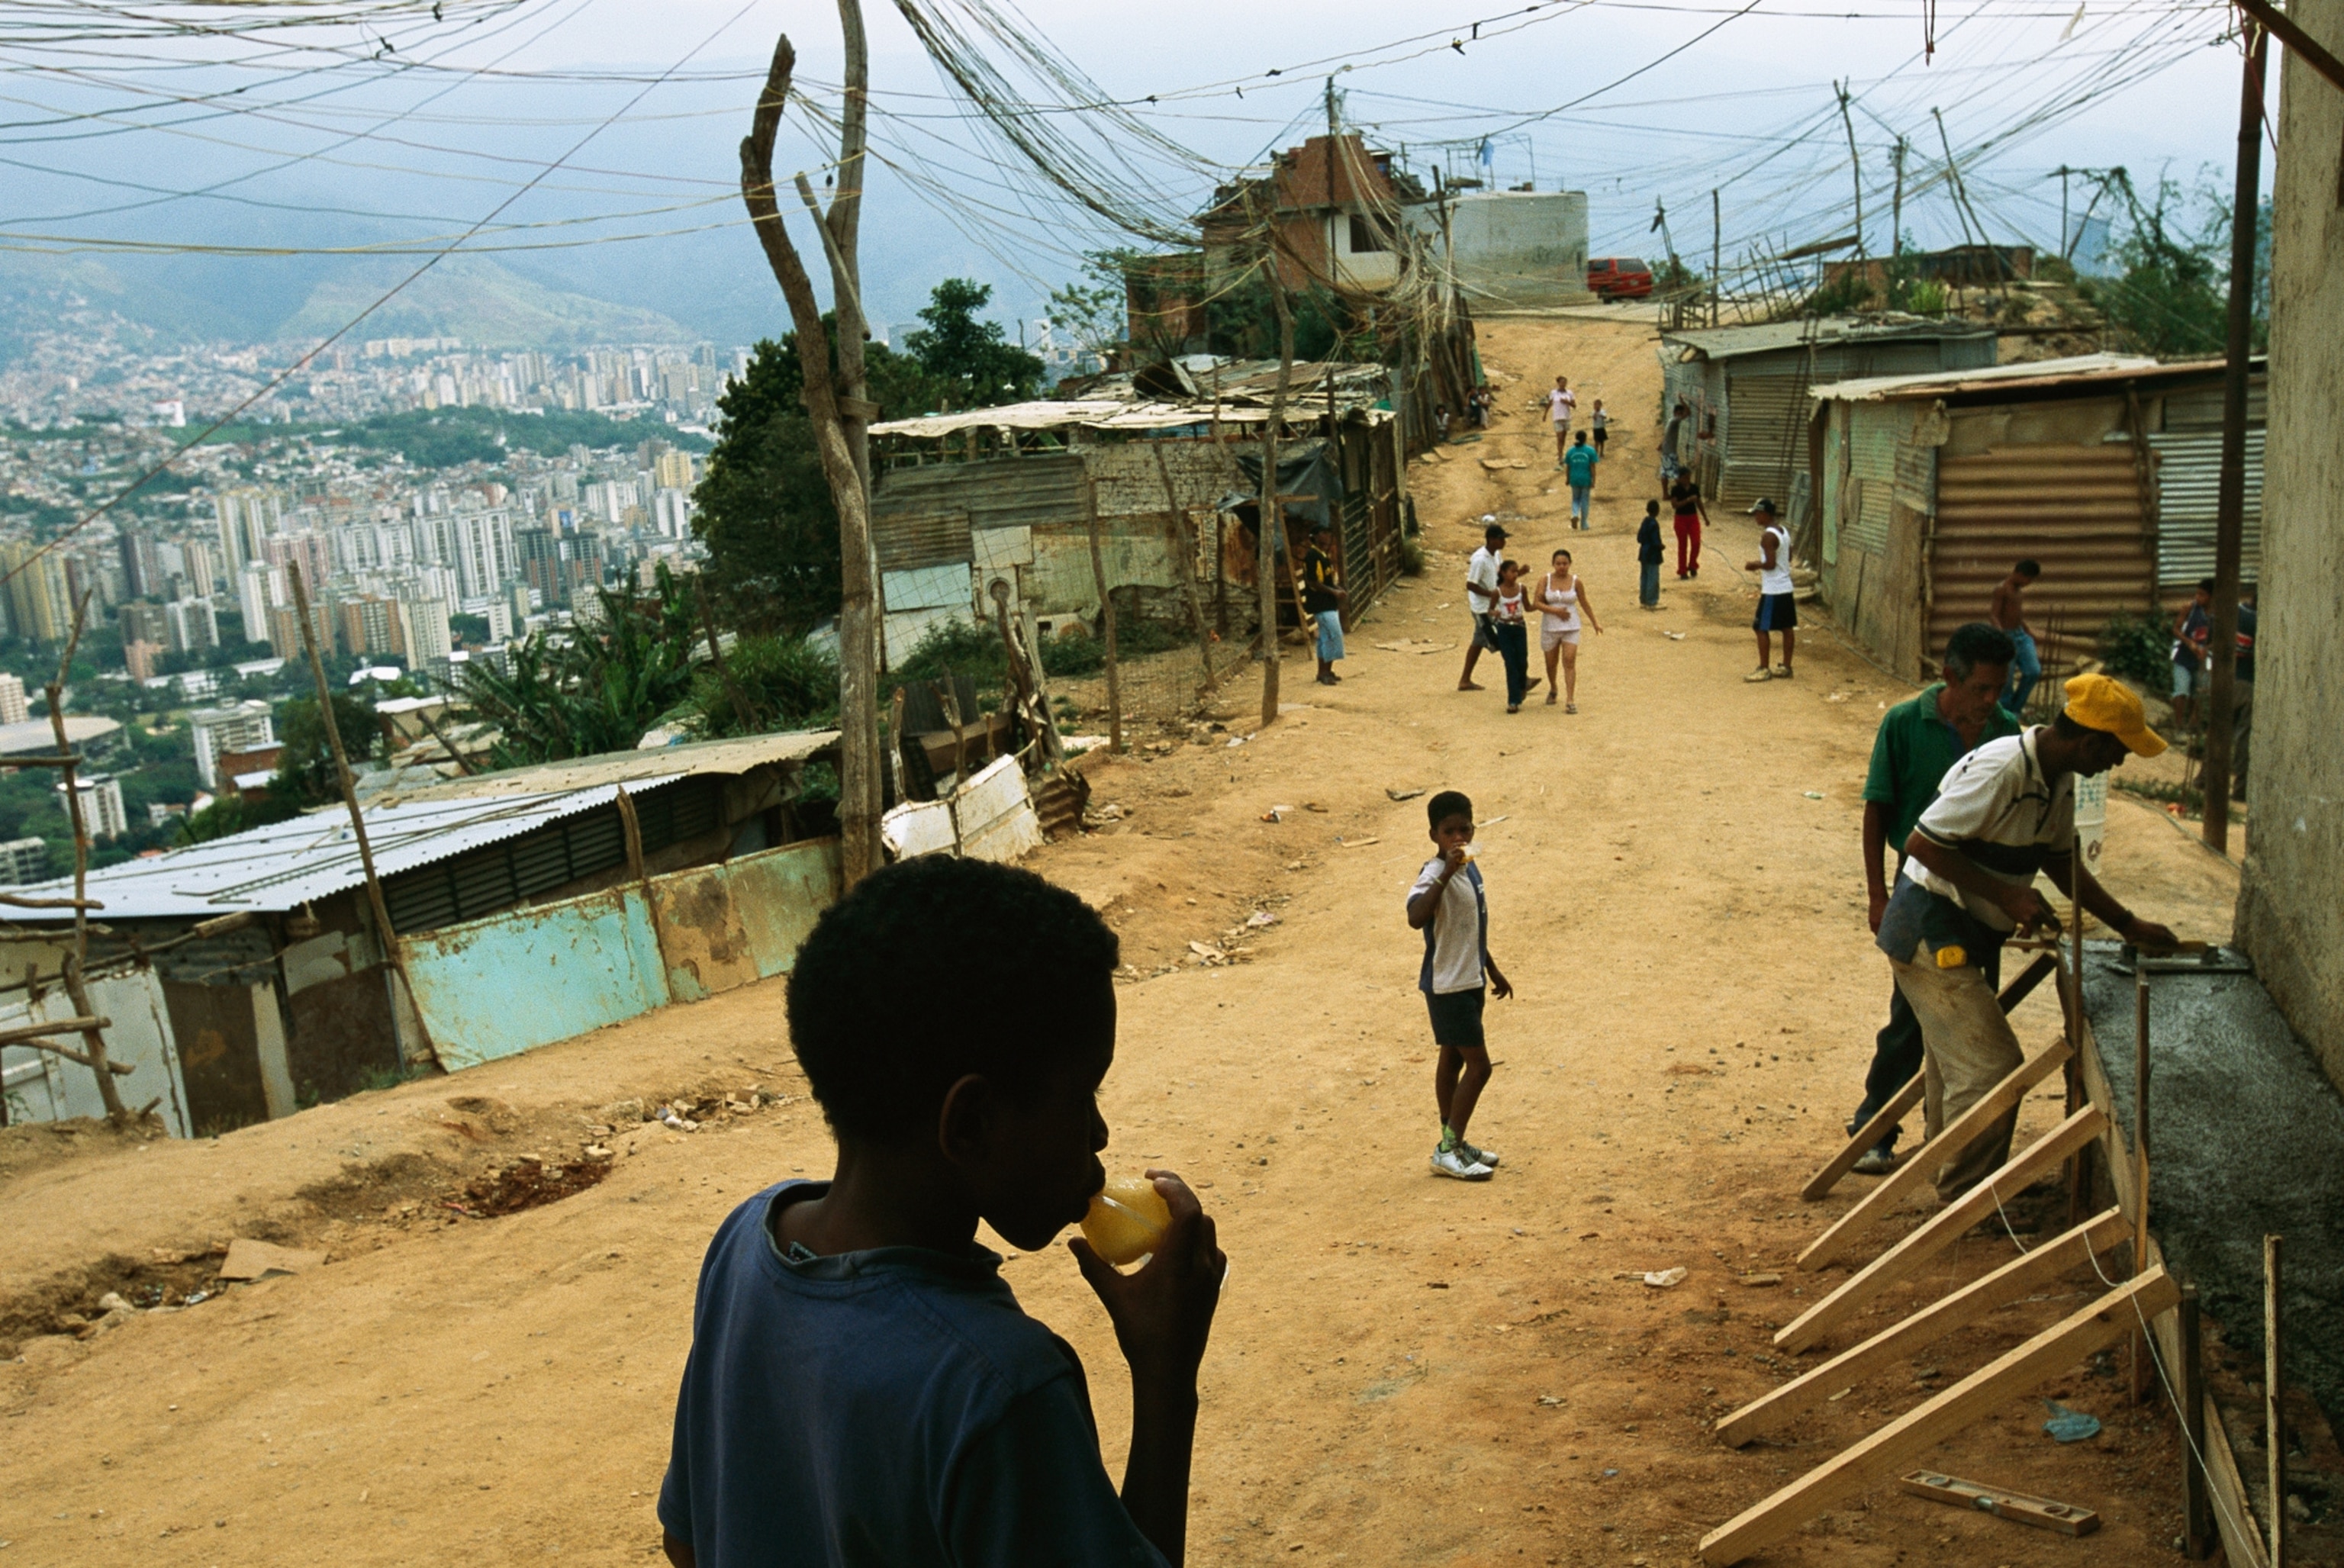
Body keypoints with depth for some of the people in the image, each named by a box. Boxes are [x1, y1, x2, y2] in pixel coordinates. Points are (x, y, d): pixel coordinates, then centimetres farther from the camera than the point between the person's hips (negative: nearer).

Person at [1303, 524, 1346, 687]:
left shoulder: (1324, 554, 14)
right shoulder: (1312, 555, -16)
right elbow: (1312, 582, -21)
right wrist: (1333, 591, -19)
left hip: (1328, 602, 10)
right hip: (1321, 603, -10)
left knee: (1326, 636, 13)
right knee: (1334, 634, -11)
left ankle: (1324, 671, 19)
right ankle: (1326, 673, -7)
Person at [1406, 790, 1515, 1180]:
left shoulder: (1470, 869, 7)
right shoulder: (1434, 875, -22)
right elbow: (1416, 918, -43)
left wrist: (1492, 969, 26)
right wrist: (1444, 875, -48)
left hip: (1470, 981, 9)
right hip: (1447, 985, -9)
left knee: (1453, 1060, 16)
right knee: (1478, 1064, -6)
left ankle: (1454, 1144, 26)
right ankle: (1448, 1151, 3)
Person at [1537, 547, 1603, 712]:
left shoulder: (1576, 582, -3)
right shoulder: (1545, 580, -3)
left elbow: (1584, 604, 9)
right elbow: (1537, 603, -7)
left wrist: (1595, 622, 14)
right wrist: (1555, 610, -20)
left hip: (1571, 627, -1)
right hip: (1550, 627, 1)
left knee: (1569, 661, -13)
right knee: (1551, 662, 14)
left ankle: (1570, 701, -14)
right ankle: (1553, 690, 43)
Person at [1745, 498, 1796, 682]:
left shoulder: (1768, 536, -19)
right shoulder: (1784, 531, 10)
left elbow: (1770, 564, -23)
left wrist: (1755, 565, -6)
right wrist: (1761, 564, 19)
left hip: (1772, 591, -9)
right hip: (1787, 588, 9)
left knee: (1761, 628, -2)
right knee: (1787, 628, 12)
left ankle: (1763, 669, -1)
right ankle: (1786, 667, 18)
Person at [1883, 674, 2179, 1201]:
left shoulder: (2058, 780, 6)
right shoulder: (2000, 769, -25)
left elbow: (2061, 860, 18)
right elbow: (1921, 844, -26)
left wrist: (2128, 925, 15)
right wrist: (2007, 895, -24)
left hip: (1960, 938, 10)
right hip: (1930, 934, -10)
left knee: (1958, 1066, 20)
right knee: (1992, 1066, -9)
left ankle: (1951, 1186, 35)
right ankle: (1966, 1201, 5)